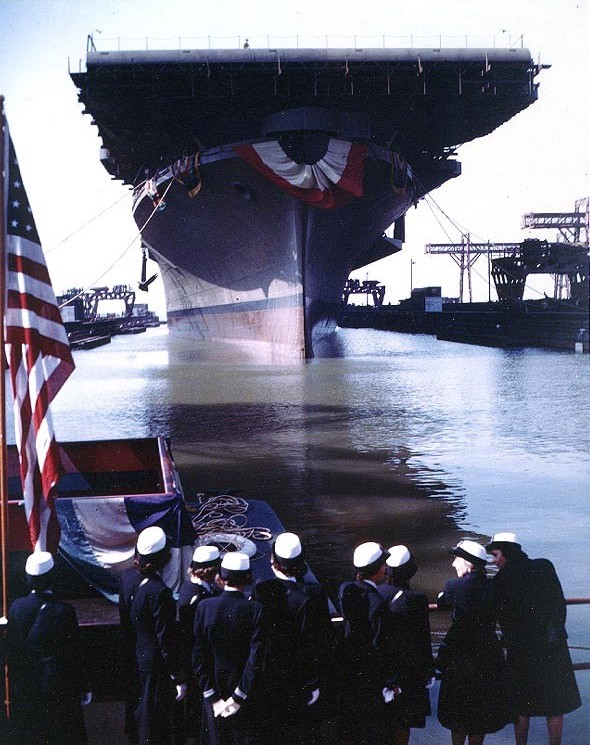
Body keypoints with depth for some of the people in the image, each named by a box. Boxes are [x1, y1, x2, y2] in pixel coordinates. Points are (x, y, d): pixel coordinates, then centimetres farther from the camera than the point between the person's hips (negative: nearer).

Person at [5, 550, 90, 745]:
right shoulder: (63, 611, -19)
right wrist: (84, 688, -1)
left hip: (25, 689, 4)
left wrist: (15, 681, 14)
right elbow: (75, 654, -13)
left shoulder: (17, 607, -9)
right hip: (59, 690, -4)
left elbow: (11, 649, 0)